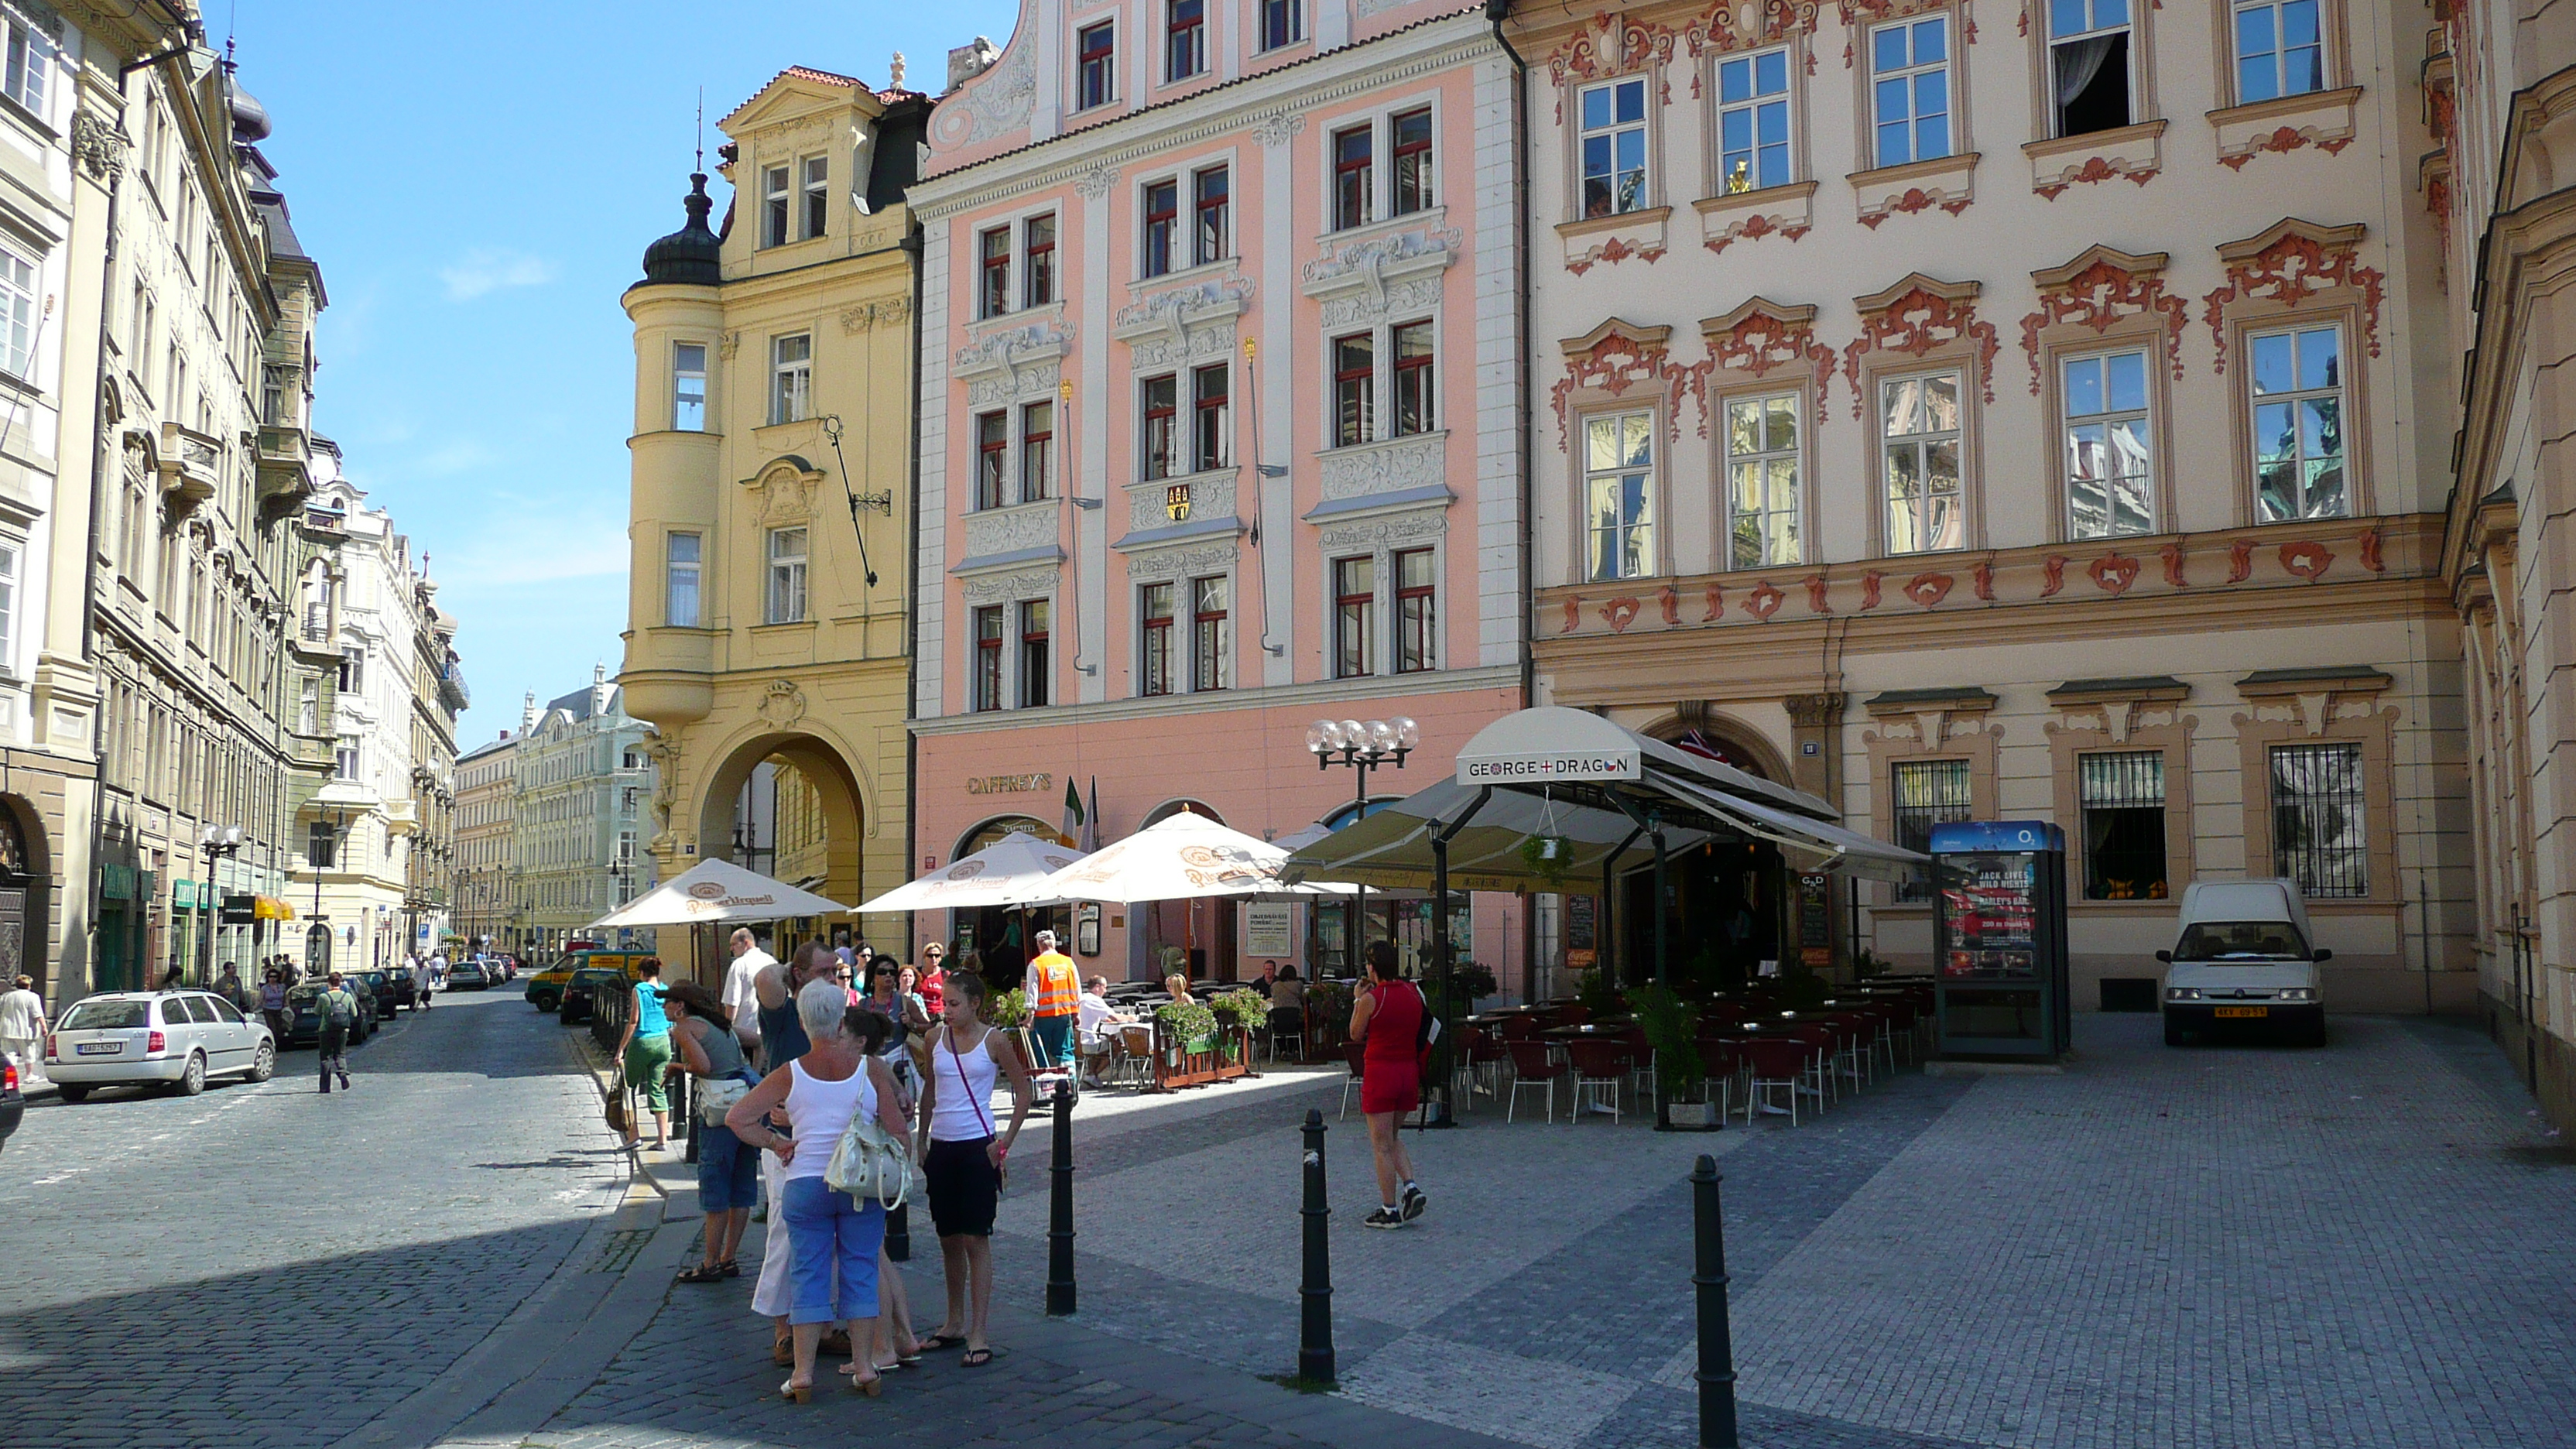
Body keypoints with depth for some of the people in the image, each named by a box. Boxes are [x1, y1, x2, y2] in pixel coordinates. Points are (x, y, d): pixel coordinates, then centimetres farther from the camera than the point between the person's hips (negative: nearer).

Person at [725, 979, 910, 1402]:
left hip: (806, 1184, 0)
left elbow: (737, 1118, -4)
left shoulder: (790, 1075, -4)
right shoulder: (870, 1069, -6)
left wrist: (776, 1143, 5)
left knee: (809, 1276, 8)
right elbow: (897, 1130, -4)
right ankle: (864, 1367, 13)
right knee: (860, 1271, 9)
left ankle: (803, 1374, 9)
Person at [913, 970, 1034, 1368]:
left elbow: (1023, 1091, -1)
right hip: (941, 1146, 5)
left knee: (975, 1238, -4)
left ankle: (978, 1335, -1)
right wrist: (921, 1140, 12)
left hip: (977, 1147, -5)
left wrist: (1006, 1142, -6)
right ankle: (954, 1324, 26)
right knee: (948, 1238, 13)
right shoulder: (936, 1037, 5)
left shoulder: (993, 1041, -7)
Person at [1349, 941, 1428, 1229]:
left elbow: (1356, 1034, -2)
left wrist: (1358, 1000, 9)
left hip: (1380, 1071, -6)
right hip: (1409, 1070, 6)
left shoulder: (1371, 999, -13)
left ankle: (1390, 1211, 6)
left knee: (1382, 1145, 2)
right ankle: (1411, 1189, 6)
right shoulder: (1413, 992, 4)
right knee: (1393, 1136, 22)